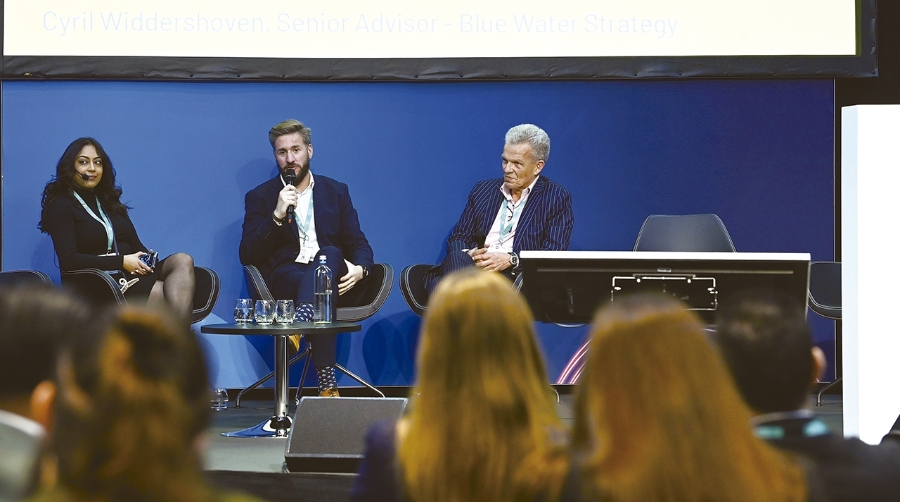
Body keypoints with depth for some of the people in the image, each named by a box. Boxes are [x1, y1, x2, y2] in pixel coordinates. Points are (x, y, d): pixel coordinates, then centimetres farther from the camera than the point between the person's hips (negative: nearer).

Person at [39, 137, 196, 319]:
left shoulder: (108, 200, 21)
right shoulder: (61, 206, 0)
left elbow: (135, 243, 17)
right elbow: (68, 260, -13)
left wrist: (148, 259, -7)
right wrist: (122, 261, -16)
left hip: (131, 277, 7)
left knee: (182, 261, -23)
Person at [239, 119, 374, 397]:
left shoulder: (336, 192, 21)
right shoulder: (260, 197, 13)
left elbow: (359, 245, 15)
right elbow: (247, 256, 1)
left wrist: (360, 269, -11)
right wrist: (277, 216, -12)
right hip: (285, 279, -2)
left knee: (329, 254, -37)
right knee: (316, 286, -39)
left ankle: (301, 320, -62)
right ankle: (327, 385, -53)